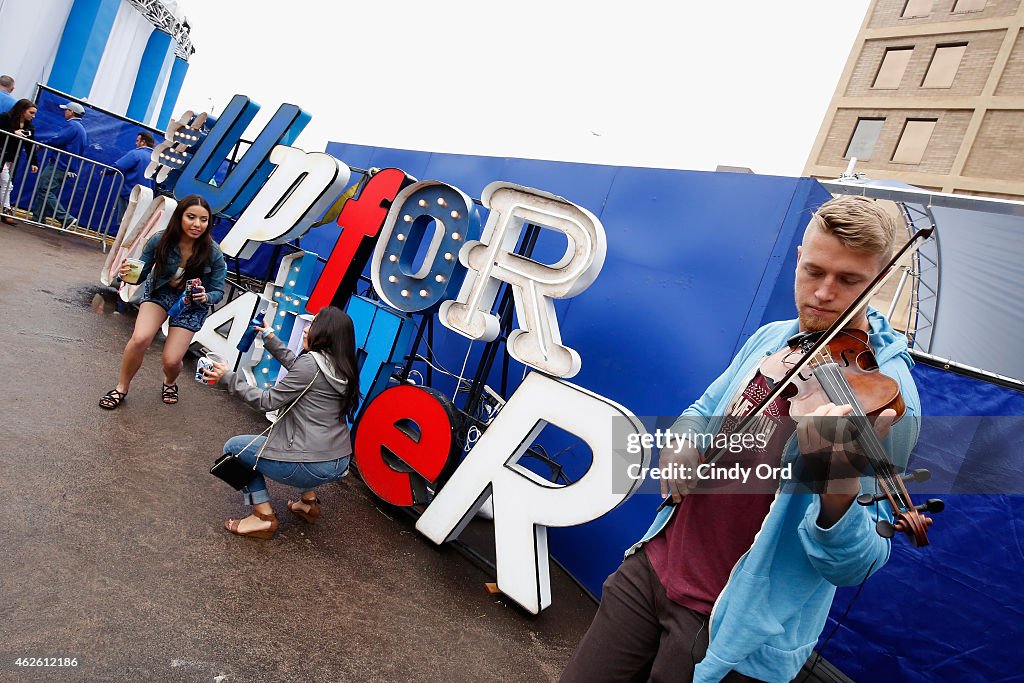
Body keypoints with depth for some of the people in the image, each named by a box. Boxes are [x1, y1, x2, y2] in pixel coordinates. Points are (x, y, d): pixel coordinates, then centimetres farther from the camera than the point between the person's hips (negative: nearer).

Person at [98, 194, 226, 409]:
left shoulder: (213, 253, -26)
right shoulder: (160, 240, -23)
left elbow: (218, 292, -14)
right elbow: (141, 274, -9)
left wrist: (205, 297, -36)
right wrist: (128, 273, -32)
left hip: (192, 303, -1)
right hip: (159, 291, 1)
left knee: (171, 360, -8)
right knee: (140, 339, -24)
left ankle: (169, 383, 32)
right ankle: (121, 388, 4)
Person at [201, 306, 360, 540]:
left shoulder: (311, 362, -18)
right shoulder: (341, 367, 5)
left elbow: (267, 401, -11)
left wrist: (229, 379, -2)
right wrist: (270, 338, 33)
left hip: (311, 466, -8)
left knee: (234, 447, 13)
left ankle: (264, 516, 5)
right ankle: (308, 500, 30)